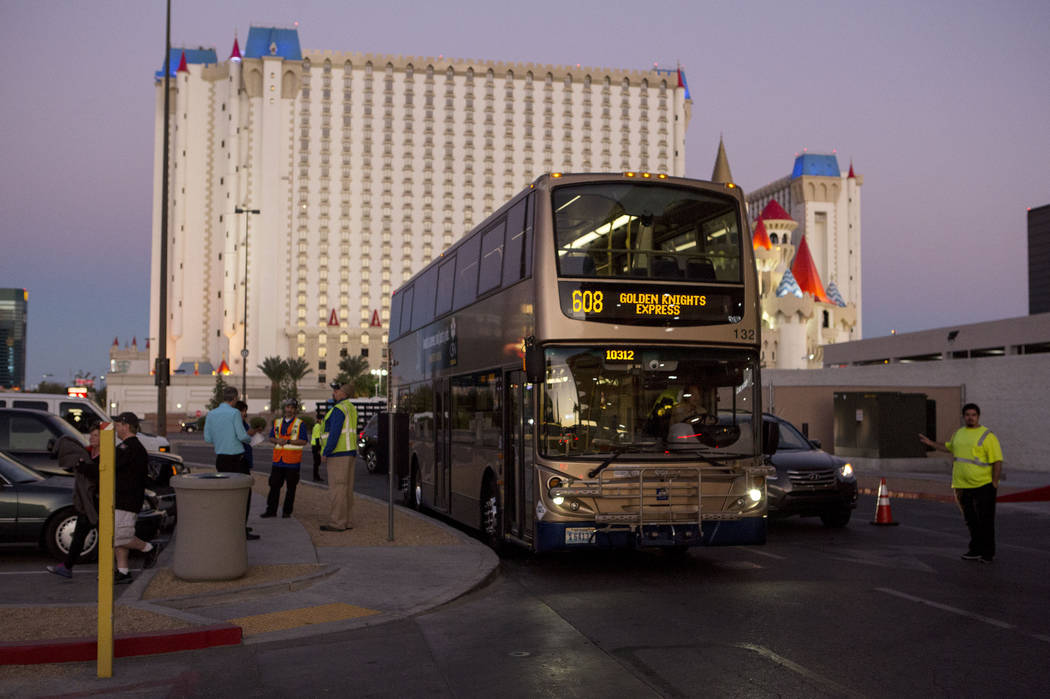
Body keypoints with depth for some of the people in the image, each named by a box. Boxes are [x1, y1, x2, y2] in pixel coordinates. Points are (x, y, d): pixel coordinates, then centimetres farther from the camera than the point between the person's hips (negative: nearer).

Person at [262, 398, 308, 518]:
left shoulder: (300, 424, 0)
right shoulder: (277, 422, 15)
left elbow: (303, 441, -8)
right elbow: (271, 437, 13)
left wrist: (288, 441, -17)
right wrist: (277, 441, -9)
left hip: (292, 460, -4)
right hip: (278, 459, 4)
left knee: (291, 487, 1)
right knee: (274, 485, 3)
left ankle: (287, 511, 8)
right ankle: (271, 510, 8)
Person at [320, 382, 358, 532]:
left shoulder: (338, 409, -15)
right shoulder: (351, 408, 16)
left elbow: (334, 433, -20)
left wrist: (325, 453, -16)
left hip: (338, 453, -10)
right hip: (349, 453, 10)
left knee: (337, 487, -7)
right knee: (346, 488, 11)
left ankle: (337, 523, -6)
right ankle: (347, 521, 13)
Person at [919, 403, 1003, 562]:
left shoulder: (987, 436, -8)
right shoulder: (959, 433, 13)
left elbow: (997, 461, -10)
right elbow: (948, 447, 32)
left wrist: (995, 482, -14)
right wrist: (930, 443, 24)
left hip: (983, 485, -6)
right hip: (963, 486, 6)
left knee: (985, 521, -1)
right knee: (971, 520, 12)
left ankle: (988, 553, 8)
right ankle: (975, 550, 23)